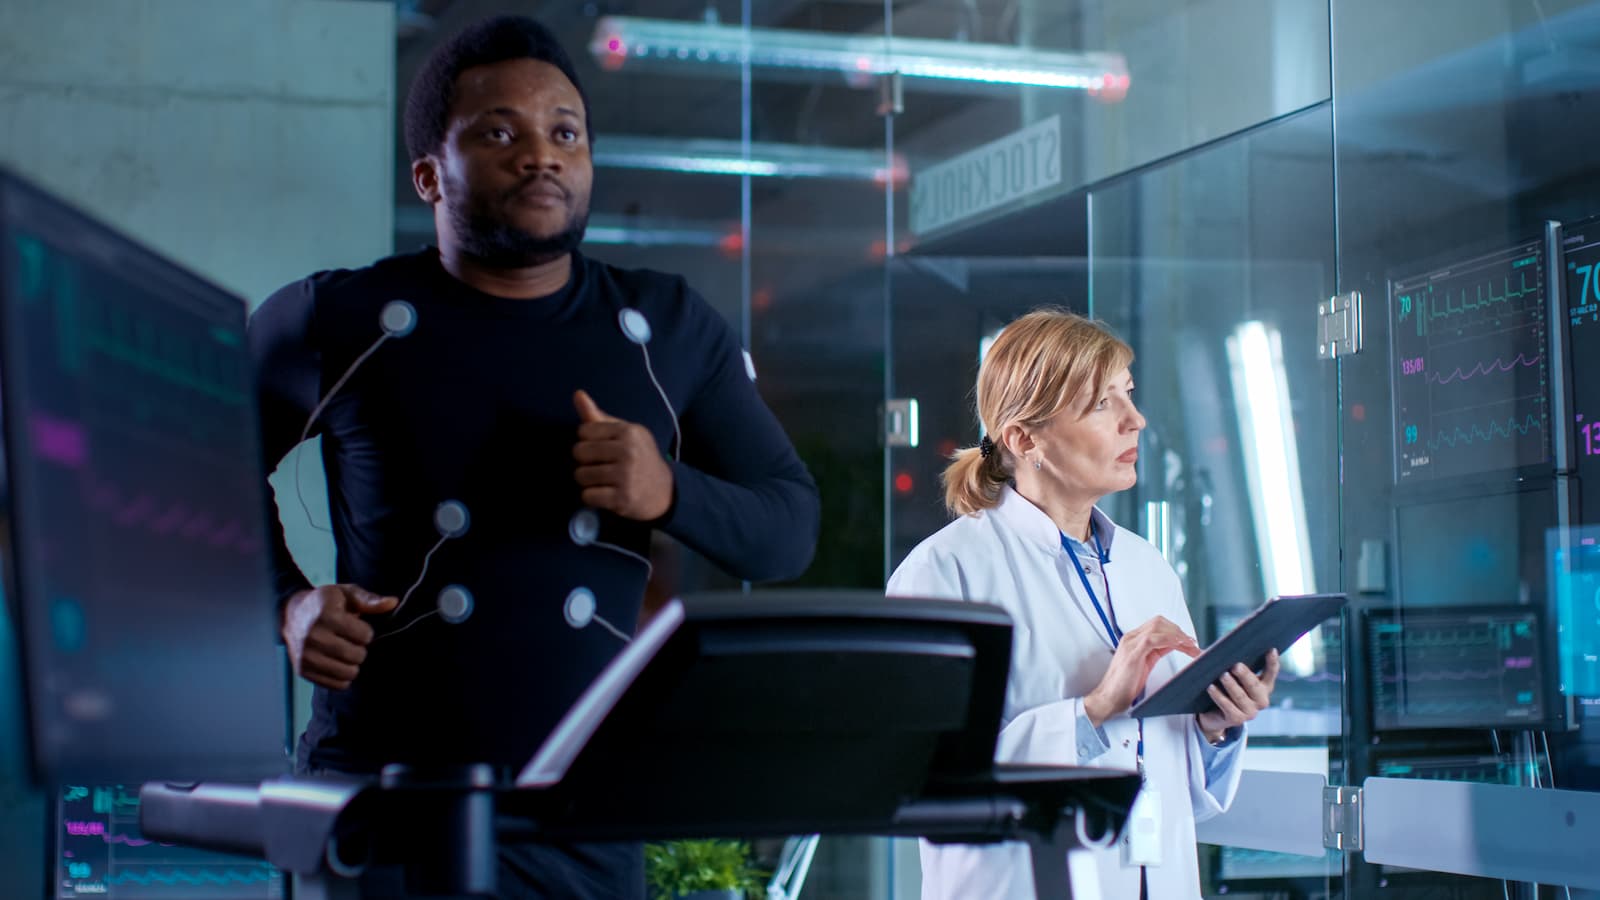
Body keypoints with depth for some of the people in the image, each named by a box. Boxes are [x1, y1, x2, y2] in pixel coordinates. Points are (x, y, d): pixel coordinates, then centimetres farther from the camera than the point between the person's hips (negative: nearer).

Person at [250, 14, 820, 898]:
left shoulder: (670, 332, 7)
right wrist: (287, 602, -1)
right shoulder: (340, 323, 1)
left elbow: (790, 532, 8)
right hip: (380, 797, -2)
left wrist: (669, 492, -11)